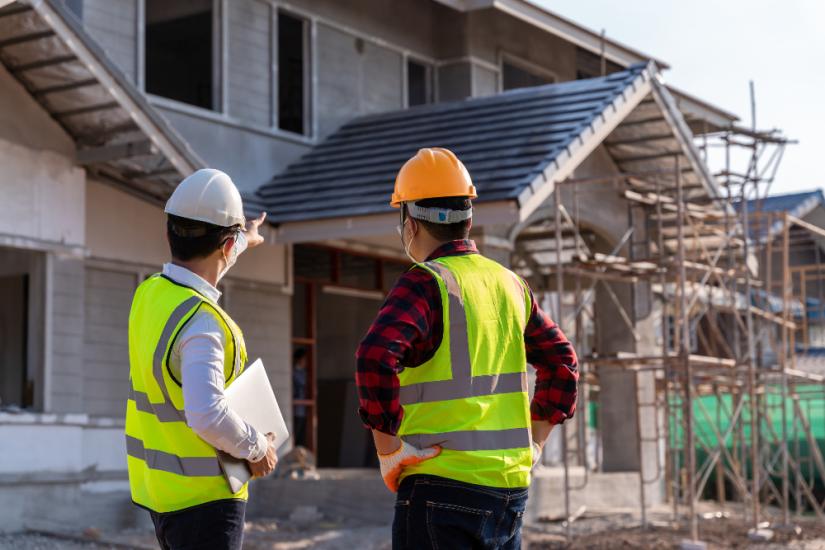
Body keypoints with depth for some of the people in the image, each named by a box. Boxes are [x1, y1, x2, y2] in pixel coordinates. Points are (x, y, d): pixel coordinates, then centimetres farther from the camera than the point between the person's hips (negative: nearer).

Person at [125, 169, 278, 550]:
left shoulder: (149, 294, 3)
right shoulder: (201, 321, -24)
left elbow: (193, 269, 27)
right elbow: (207, 416, -35)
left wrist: (244, 242, 43)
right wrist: (257, 448, -16)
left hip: (157, 485, 9)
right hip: (201, 495, -9)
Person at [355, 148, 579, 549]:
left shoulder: (425, 284, -9)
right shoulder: (510, 283, 13)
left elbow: (375, 358, -25)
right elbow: (561, 360, 21)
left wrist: (389, 450, -16)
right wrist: (534, 442, 20)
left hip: (442, 487, -7)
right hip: (510, 488, 7)